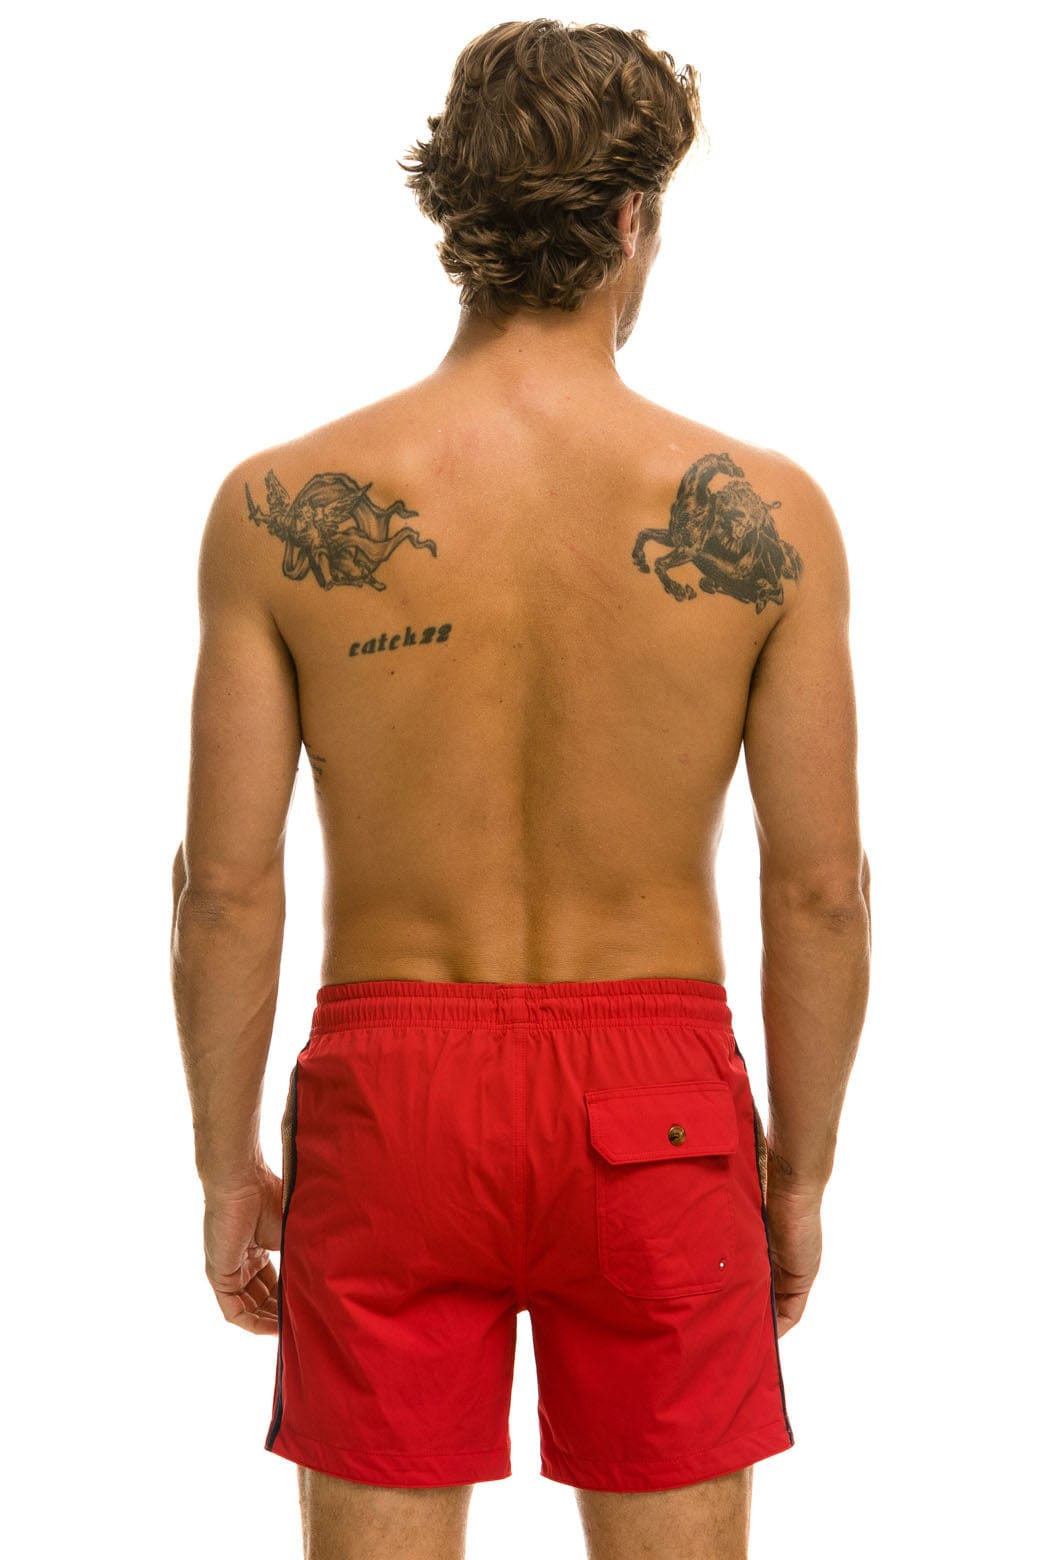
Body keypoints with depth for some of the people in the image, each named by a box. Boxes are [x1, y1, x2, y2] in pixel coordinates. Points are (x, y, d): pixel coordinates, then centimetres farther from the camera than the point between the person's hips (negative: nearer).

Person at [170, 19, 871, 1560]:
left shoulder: (281, 507, -8)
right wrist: (802, 1170, 8)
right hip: (656, 1095, 0)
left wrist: (226, 1160, 7)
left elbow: (228, 882, -6)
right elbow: (823, 889, -5)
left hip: (390, 1086, 1)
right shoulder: (762, 510, -8)